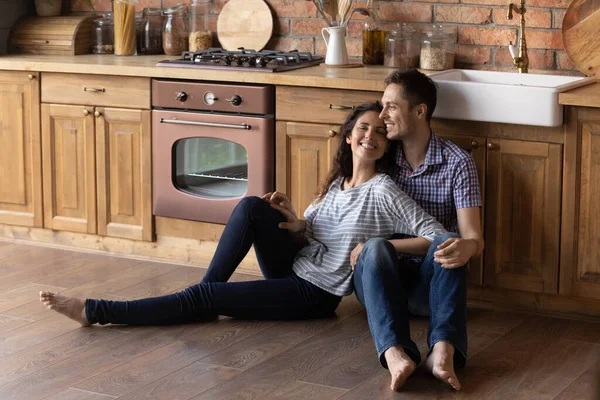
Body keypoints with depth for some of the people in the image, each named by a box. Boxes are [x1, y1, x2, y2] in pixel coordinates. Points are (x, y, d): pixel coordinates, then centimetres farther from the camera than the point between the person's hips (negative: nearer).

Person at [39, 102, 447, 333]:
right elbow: (311, 236, 13)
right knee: (252, 207, -17)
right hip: (293, 269, 6)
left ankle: (96, 311, -10)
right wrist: (295, 225, -9)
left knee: (205, 298, -13)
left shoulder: (383, 192, -12)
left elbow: (436, 236, -17)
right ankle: (208, 287, -9)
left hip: (316, 294, -6)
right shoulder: (337, 183, 9)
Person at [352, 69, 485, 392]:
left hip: (429, 280, -1)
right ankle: (395, 354, -56)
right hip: (379, 277, 1)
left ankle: (443, 350, -54)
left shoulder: (457, 163, -1)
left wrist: (465, 247, -35)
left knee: (449, 243, -33)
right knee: (374, 248, -33)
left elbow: (473, 238, -11)